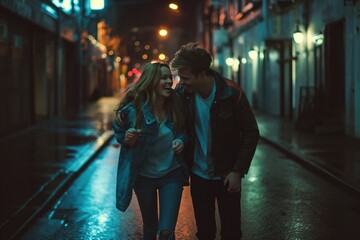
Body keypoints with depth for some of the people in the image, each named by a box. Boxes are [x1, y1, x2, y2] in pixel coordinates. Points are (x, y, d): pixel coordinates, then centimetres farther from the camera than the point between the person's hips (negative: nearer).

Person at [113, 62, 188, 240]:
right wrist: (127, 139, -22)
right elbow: (118, 132, 0)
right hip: (144, 176, -1)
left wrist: (181, 140, -14)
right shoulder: (133, 110, -18)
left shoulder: (175, 106, -11)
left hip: (171, 174, 1)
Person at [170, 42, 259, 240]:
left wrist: (238, 171, -12)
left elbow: (251, 134, -10)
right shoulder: (182, 92, -8)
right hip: (198, 174, 3)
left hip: (226, 176, -3)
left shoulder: (232, 94, -17)